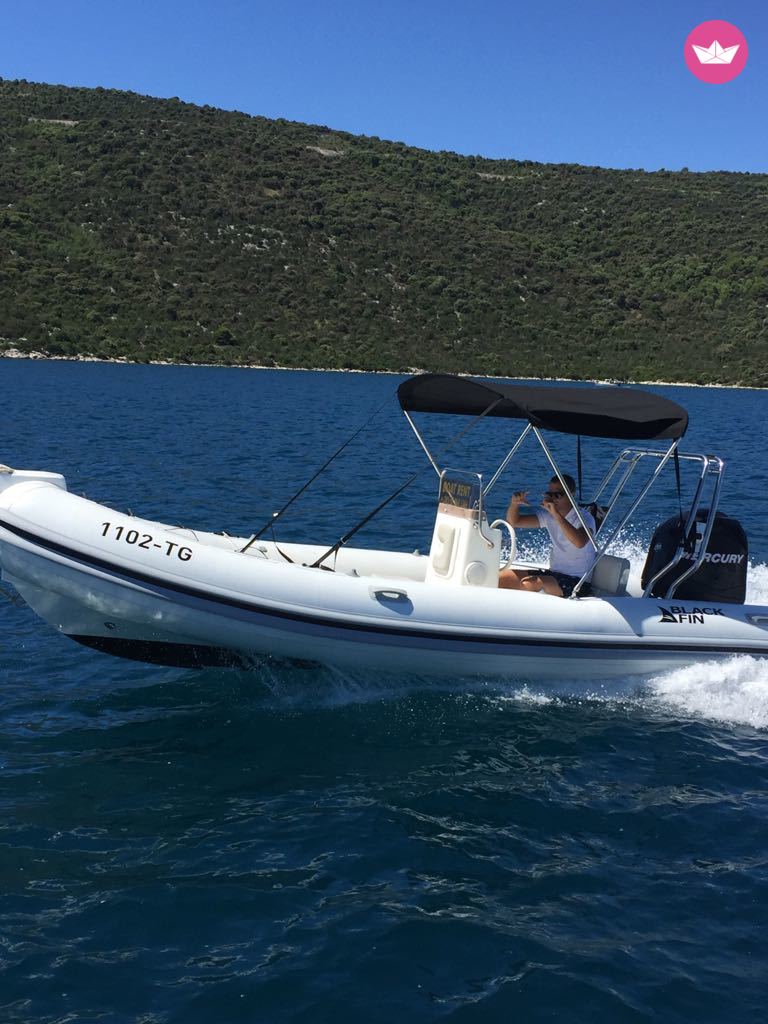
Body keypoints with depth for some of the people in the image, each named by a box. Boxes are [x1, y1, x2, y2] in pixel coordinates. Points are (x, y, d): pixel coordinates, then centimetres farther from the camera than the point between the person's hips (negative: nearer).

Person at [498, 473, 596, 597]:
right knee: (501, 576, -6)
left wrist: (557, 515, -38)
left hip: (576, 581, -7)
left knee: (529, 584, -31)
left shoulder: (584, 517, -12)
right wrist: (514, 504, -12)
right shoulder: (548, 515, 8)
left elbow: (580, 543, -34)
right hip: (553, 573, 7)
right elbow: (514, 521, 10)